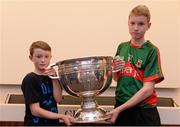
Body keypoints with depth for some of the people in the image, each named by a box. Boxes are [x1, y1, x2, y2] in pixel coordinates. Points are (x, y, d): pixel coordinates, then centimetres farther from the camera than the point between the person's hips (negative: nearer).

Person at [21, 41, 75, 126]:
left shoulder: (50, 77, 8)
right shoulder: (30, 80, -12)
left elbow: (58, 99, -4)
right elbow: (35, 110, -17)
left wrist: (54, 78, -13)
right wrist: (61, 117, -19)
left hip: (53, 123, 6)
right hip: (36, 123, -6)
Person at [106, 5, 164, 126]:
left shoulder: (152, 51, -11)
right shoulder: (122, 47, 4)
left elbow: (148, 89, -16)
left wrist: (119, 109, -17)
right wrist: (115, 69, -7)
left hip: (144, 110, -4)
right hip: (120, 106, 4)